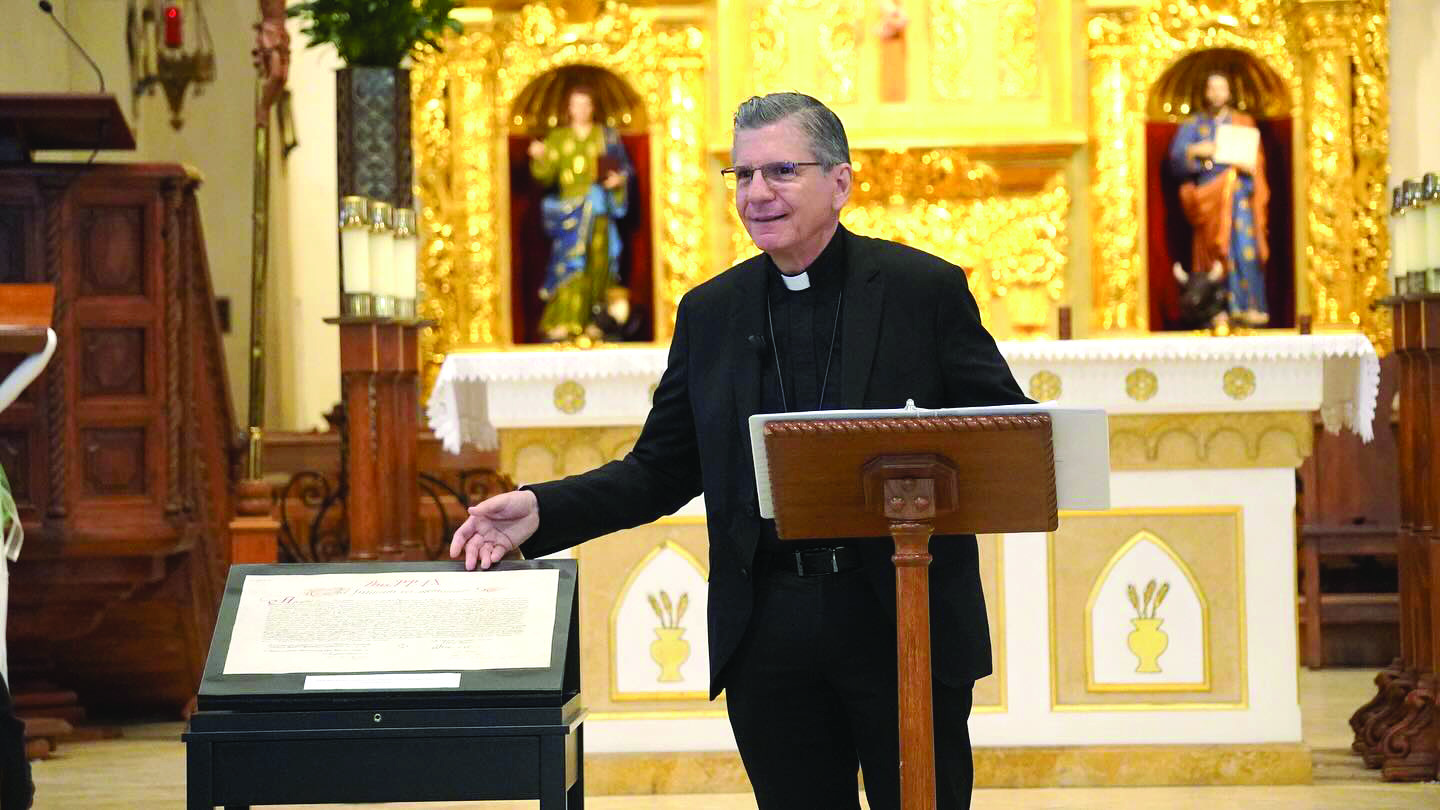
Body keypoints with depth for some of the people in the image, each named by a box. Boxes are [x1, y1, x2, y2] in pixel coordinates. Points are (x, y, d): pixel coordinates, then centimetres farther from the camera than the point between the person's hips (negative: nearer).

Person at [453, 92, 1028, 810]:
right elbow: (662, 471, 12)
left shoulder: (926, 290, 0)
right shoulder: (710, 313, 10)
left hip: (905, 621, -3)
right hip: (768, 635, 3)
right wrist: (541, 509, -3)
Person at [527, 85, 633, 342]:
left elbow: (623, 168, 12)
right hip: (570, 210, -1)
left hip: (599, 209, 1)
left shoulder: (606, 137, 12)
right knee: (570, 263, -11)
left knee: (598, 262, -3)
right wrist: (539, 158, -17)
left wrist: (617, 179, -9)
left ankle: (591, 321, 2)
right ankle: (562, 322, -14)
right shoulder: (558, 138, 10)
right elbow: (546, 176, 2)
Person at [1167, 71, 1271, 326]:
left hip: (1239, 194, 0)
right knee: (1215, 252, -11)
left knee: (1245, 248, -15)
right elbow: (1176, 159, 6)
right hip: (1209, 197, 0)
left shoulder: (1244, 123, 17)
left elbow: (1257, 160, 12)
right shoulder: (1192, 125, 16)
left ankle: (1249, 307, -17)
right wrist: (1194, 152, -12)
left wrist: (1250, 167, -9)